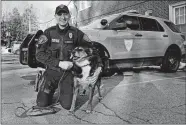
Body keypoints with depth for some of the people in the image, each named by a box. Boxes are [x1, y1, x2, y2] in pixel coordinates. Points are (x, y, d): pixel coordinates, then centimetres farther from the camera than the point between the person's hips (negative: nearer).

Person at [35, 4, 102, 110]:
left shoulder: (75, 32, -2)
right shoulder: (49, 32, -4)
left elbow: (90, 47, 3)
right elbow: (39, 54, -10)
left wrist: (99, 64, -12)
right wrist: (59, 63, -21)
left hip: (68, 72, 0)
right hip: (52, 70, 0)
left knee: (67, 105, -8)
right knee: (42, 103, -5)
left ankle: (63, 94, 27)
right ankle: (52, 89, 26)